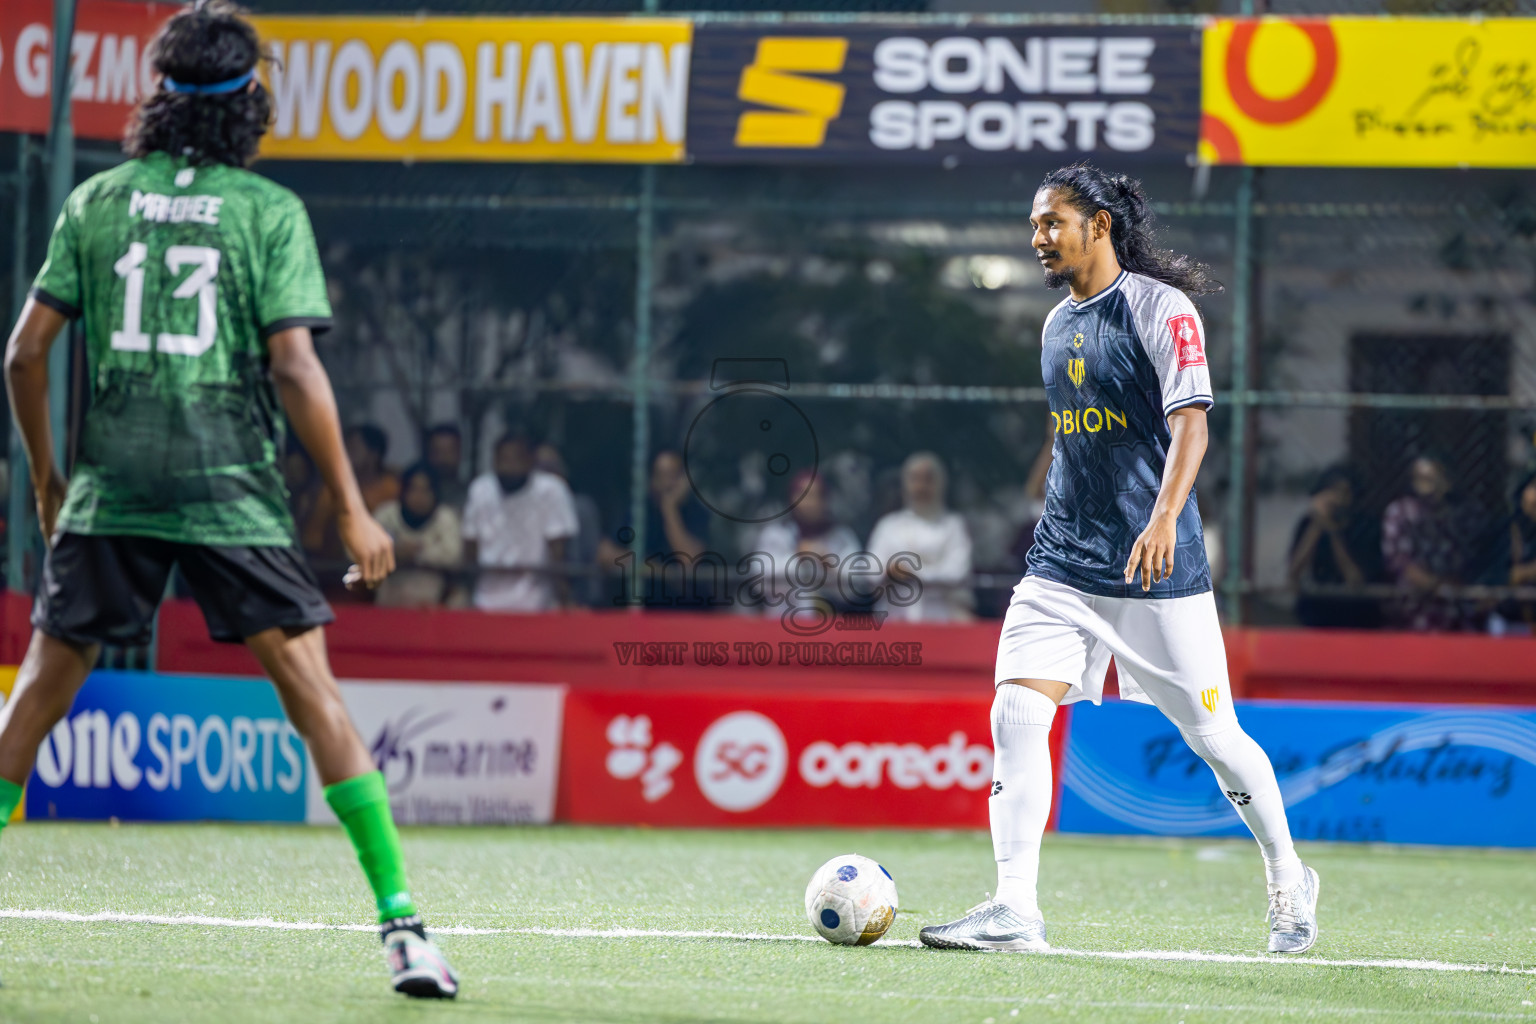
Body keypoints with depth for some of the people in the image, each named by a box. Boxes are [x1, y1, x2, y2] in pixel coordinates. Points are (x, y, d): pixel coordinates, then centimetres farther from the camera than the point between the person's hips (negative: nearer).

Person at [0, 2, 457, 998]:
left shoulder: (97, 202, 7)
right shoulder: (270, 211, -1)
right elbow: (294, 366, -8)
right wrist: (353, 511, -5)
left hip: (110, 493, 2)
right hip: (233, 494, -2)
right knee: (313, 686, -3)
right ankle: (401, 922, -9)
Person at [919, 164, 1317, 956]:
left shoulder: (1160, 308, -8)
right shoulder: (1056, 325, 14)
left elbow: (1189, 423, -18)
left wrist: (1165, 517, -33)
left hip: (1156, 567, -6)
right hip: (1063, 562, 6)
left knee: (1212, 736, 3)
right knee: (1016, 713, -13)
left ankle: (1288, 881, 25)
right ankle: (1014, 909, -16)